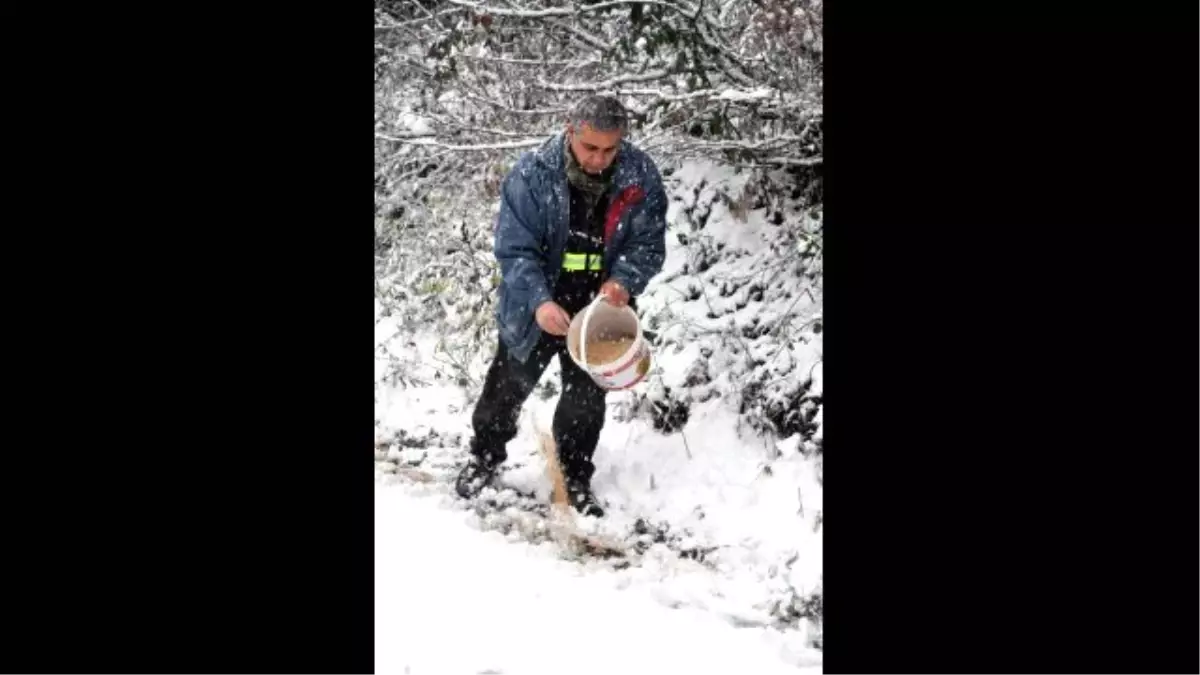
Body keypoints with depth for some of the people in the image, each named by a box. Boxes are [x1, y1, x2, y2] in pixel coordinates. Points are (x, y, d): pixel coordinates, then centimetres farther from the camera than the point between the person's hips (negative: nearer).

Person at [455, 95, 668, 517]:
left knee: (586, 399, 14)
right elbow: (514, 248, -22)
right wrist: (540, 301, -36)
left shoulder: (641, 176, -16)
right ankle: (484, 455, 43)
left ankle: (576, 480, 34)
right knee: (509, 386, 18)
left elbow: (648, 243, -8)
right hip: (536, 310, -1)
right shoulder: (532, 174, -23)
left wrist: (623, 280, -27)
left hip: (598, 311, 1)